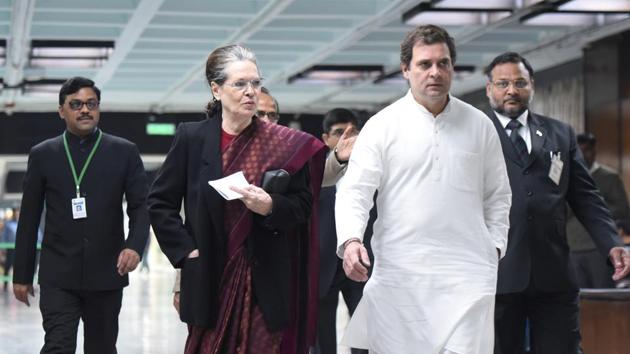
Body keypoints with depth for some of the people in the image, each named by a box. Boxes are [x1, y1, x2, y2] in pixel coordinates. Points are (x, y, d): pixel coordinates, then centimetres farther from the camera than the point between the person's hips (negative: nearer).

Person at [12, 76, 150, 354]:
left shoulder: (124, 152, 4)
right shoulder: (42, 155, 5)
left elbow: (140, 206, 1)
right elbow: (29, 219, 8)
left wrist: (135, 245, -19)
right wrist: (22, 275, 7)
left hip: (106, 274, 1)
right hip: (59, 276, -1)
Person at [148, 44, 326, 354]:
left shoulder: (285, 145, 2)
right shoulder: (192, 138, 2)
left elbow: (303, 206, 4)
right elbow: (159, 201, 7)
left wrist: (271, 207, -15)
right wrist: (186, 249, -1)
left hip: (267, 279, 0)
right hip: (210, 279, 0)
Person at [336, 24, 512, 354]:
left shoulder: (479, 125, 10)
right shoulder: (382, 125, 2)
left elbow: (498, 195, 18)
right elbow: (354, 191, -5)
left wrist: (494, 245, 6)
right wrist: (350, 240, -22)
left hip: (466, 274, 1)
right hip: (399, 274, -1)